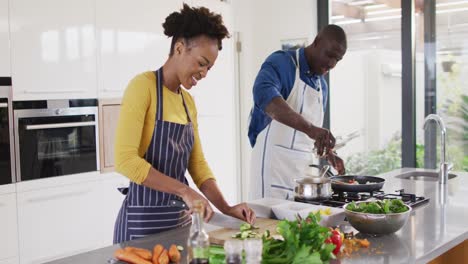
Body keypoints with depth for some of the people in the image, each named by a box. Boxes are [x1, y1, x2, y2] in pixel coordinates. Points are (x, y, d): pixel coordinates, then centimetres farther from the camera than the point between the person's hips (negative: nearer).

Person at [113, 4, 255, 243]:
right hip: (144, 219, -7)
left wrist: (226, 208, -2)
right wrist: (185, 191, -23)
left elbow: (197, 165, 11)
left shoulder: (188, 101, 10)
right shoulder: (143, 86, -13)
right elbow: (125, 160, -22)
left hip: (181, 217, 8)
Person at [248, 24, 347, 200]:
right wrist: (309, 127, -40)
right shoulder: (281, 62, -8)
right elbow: (264, 94, -31)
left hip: (303, 169, 7)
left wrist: (328, 152, 12)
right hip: (273, 165, -7)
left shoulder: (322, 85, 16)